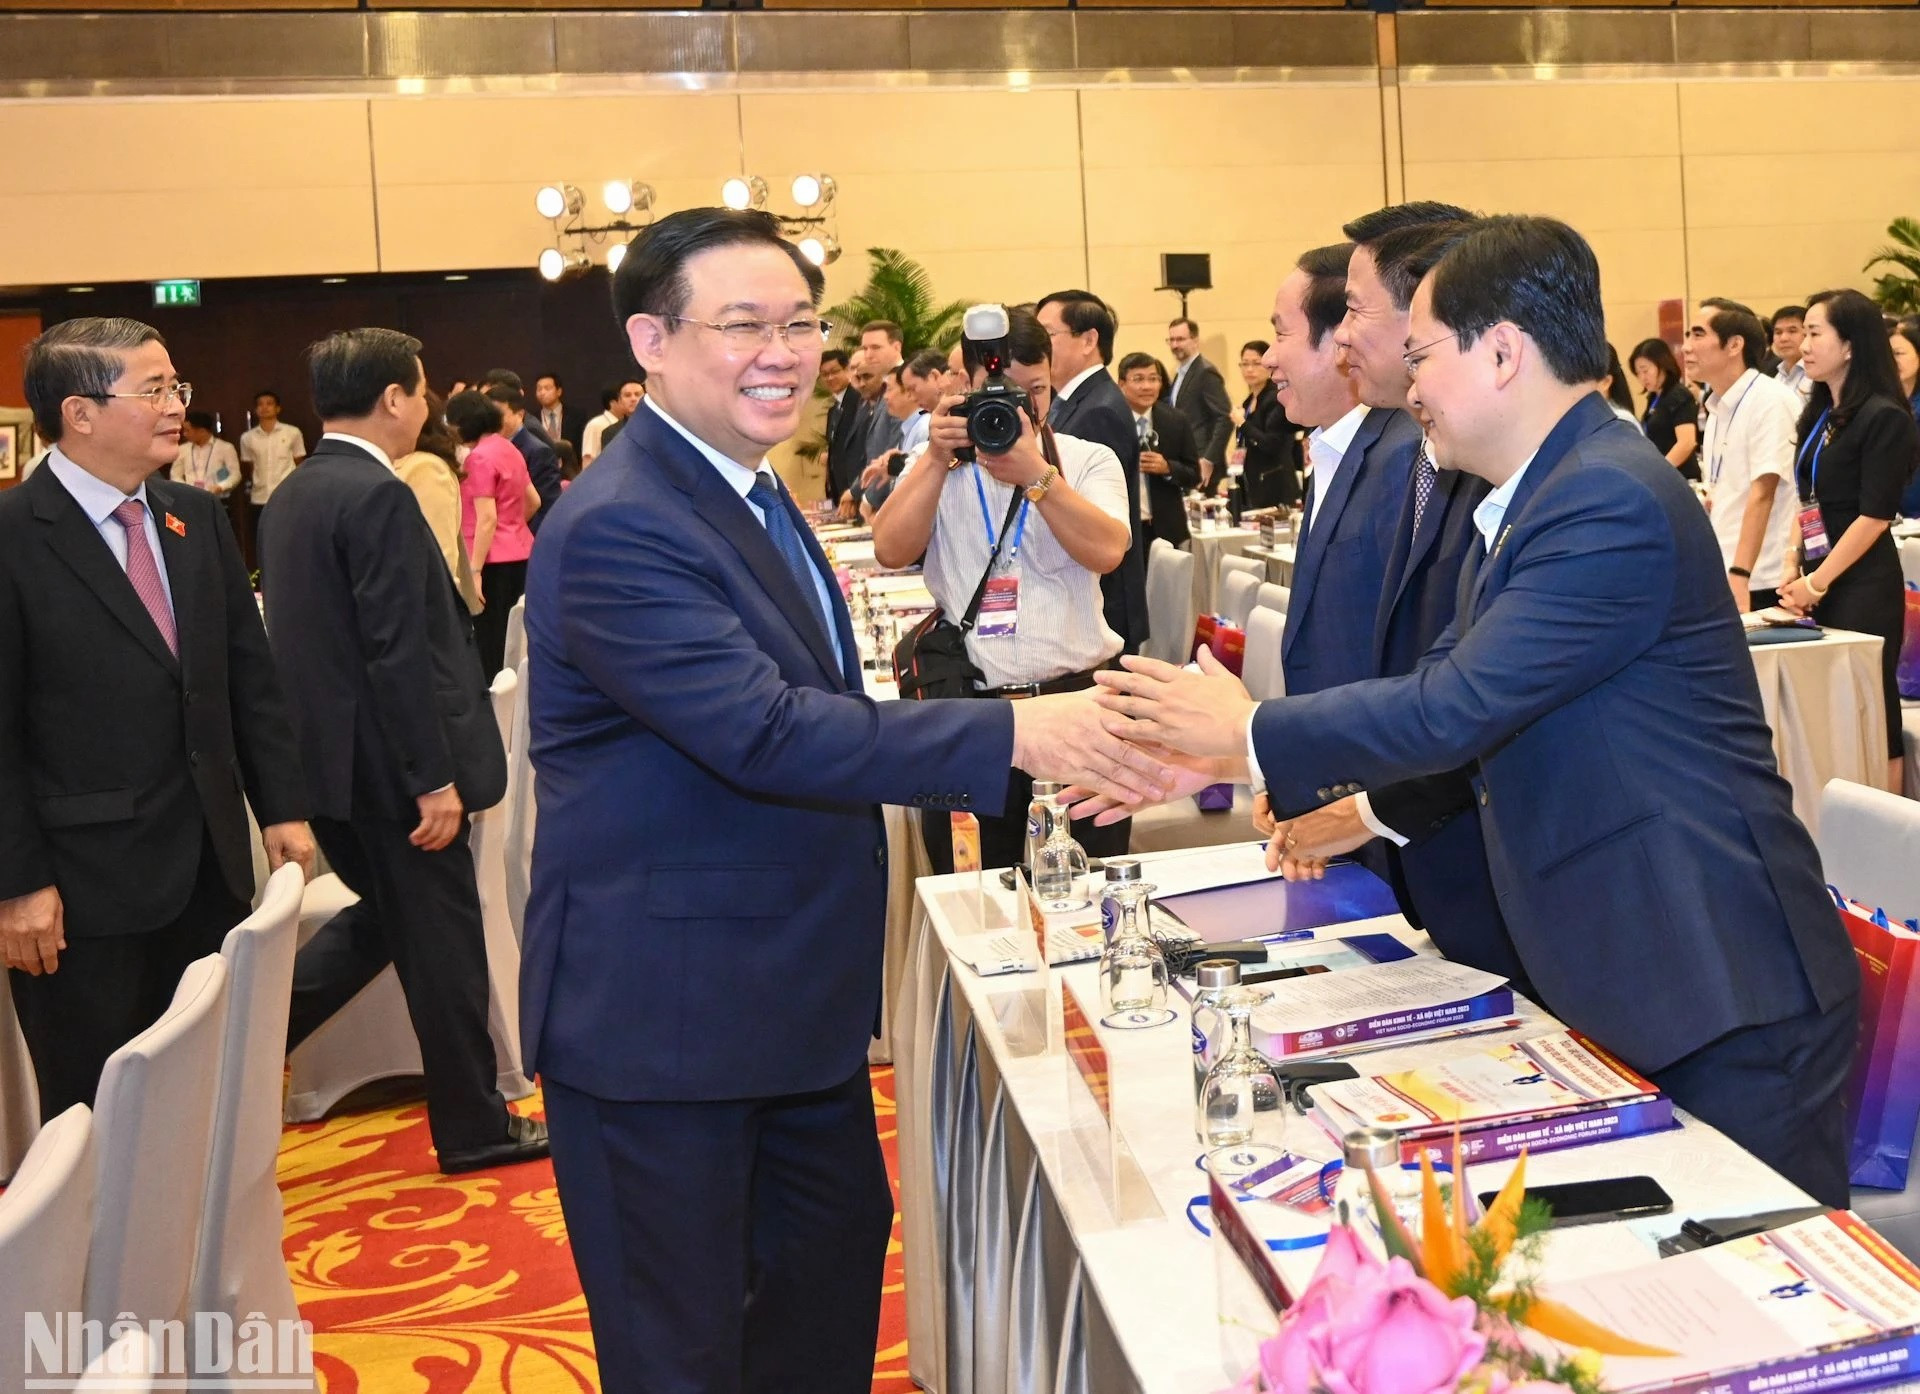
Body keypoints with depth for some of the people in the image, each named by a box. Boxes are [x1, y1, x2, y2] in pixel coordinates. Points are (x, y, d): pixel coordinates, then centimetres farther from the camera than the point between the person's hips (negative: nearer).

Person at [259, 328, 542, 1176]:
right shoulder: (379, 498, -19)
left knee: (380, 917, 24)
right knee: (442, 940, 5)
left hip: (324, 757, 9)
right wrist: (435, 779, -20)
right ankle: (473, 1127, 18)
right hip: (388, 763, -9)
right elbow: (400, 652, -23)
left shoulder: (290, 498, 10)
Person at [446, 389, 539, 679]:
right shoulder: (509, 449, 11)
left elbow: (487, 519, -18)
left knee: (489, 643, -5)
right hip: (520, 553, 9)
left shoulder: (480, 456, -13)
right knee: (509, 639, 13)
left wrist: (474, 571, -18)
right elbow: (534, 502, 18)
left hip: (494, 560, -9)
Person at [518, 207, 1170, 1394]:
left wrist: (965, 771, 13)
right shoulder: (619, 528, -23)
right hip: (661, 1016, -10)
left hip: (794, 990, 10)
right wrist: (1011, 736, -32)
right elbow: (765, 731, -31)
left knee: (837, 1249, 24)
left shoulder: (750, 489, 10)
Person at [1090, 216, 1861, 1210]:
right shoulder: (1535, 500, 10)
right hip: (1616, 979, 10)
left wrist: (1247, 732, -14)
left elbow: (1454, 709, -25)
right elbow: (1444, 681, 14)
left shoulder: (1611, 502, -22)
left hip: (1722, 994, -10)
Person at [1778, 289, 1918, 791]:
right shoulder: (1820, 415, 13)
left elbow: (1874, 516, -14)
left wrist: (1818, 582, -13)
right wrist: (1795, 573, 4)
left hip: (1864, 588, -7)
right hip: (1821, 585, 8)